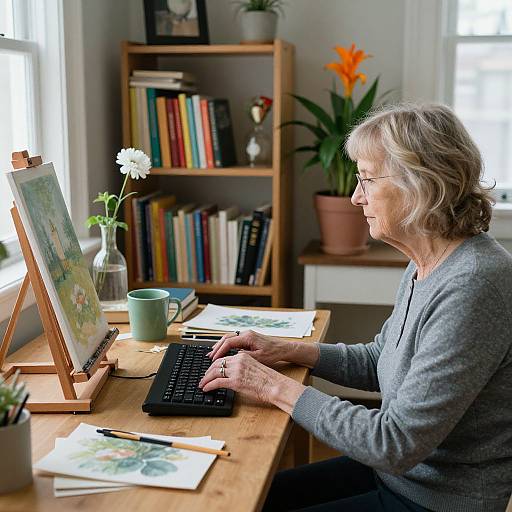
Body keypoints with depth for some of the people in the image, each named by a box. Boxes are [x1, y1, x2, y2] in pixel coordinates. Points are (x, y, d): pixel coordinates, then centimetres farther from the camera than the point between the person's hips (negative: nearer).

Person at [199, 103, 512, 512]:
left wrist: (275, 386, -21)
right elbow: (378, 362, 15)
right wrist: (288, 350, 2)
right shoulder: (426, 265, 1)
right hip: (399, 467, 8)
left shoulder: (473, 286, -29)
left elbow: (396, 444, -29)